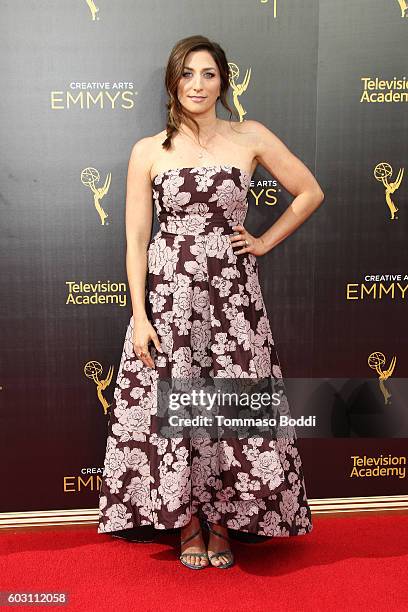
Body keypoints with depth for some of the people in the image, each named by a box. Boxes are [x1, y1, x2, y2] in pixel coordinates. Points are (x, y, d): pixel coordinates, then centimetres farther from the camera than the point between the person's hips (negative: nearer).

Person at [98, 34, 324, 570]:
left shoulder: (250, 137, 4)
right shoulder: (148, 152, 4)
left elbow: (310, 192, 13)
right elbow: (136, 240, 1)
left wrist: (266, 242, 6)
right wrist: (139, 317, -5)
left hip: (232, 291, 0)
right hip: (168, 292, 0)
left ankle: (223, 522, 26)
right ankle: (188, 524, 26)